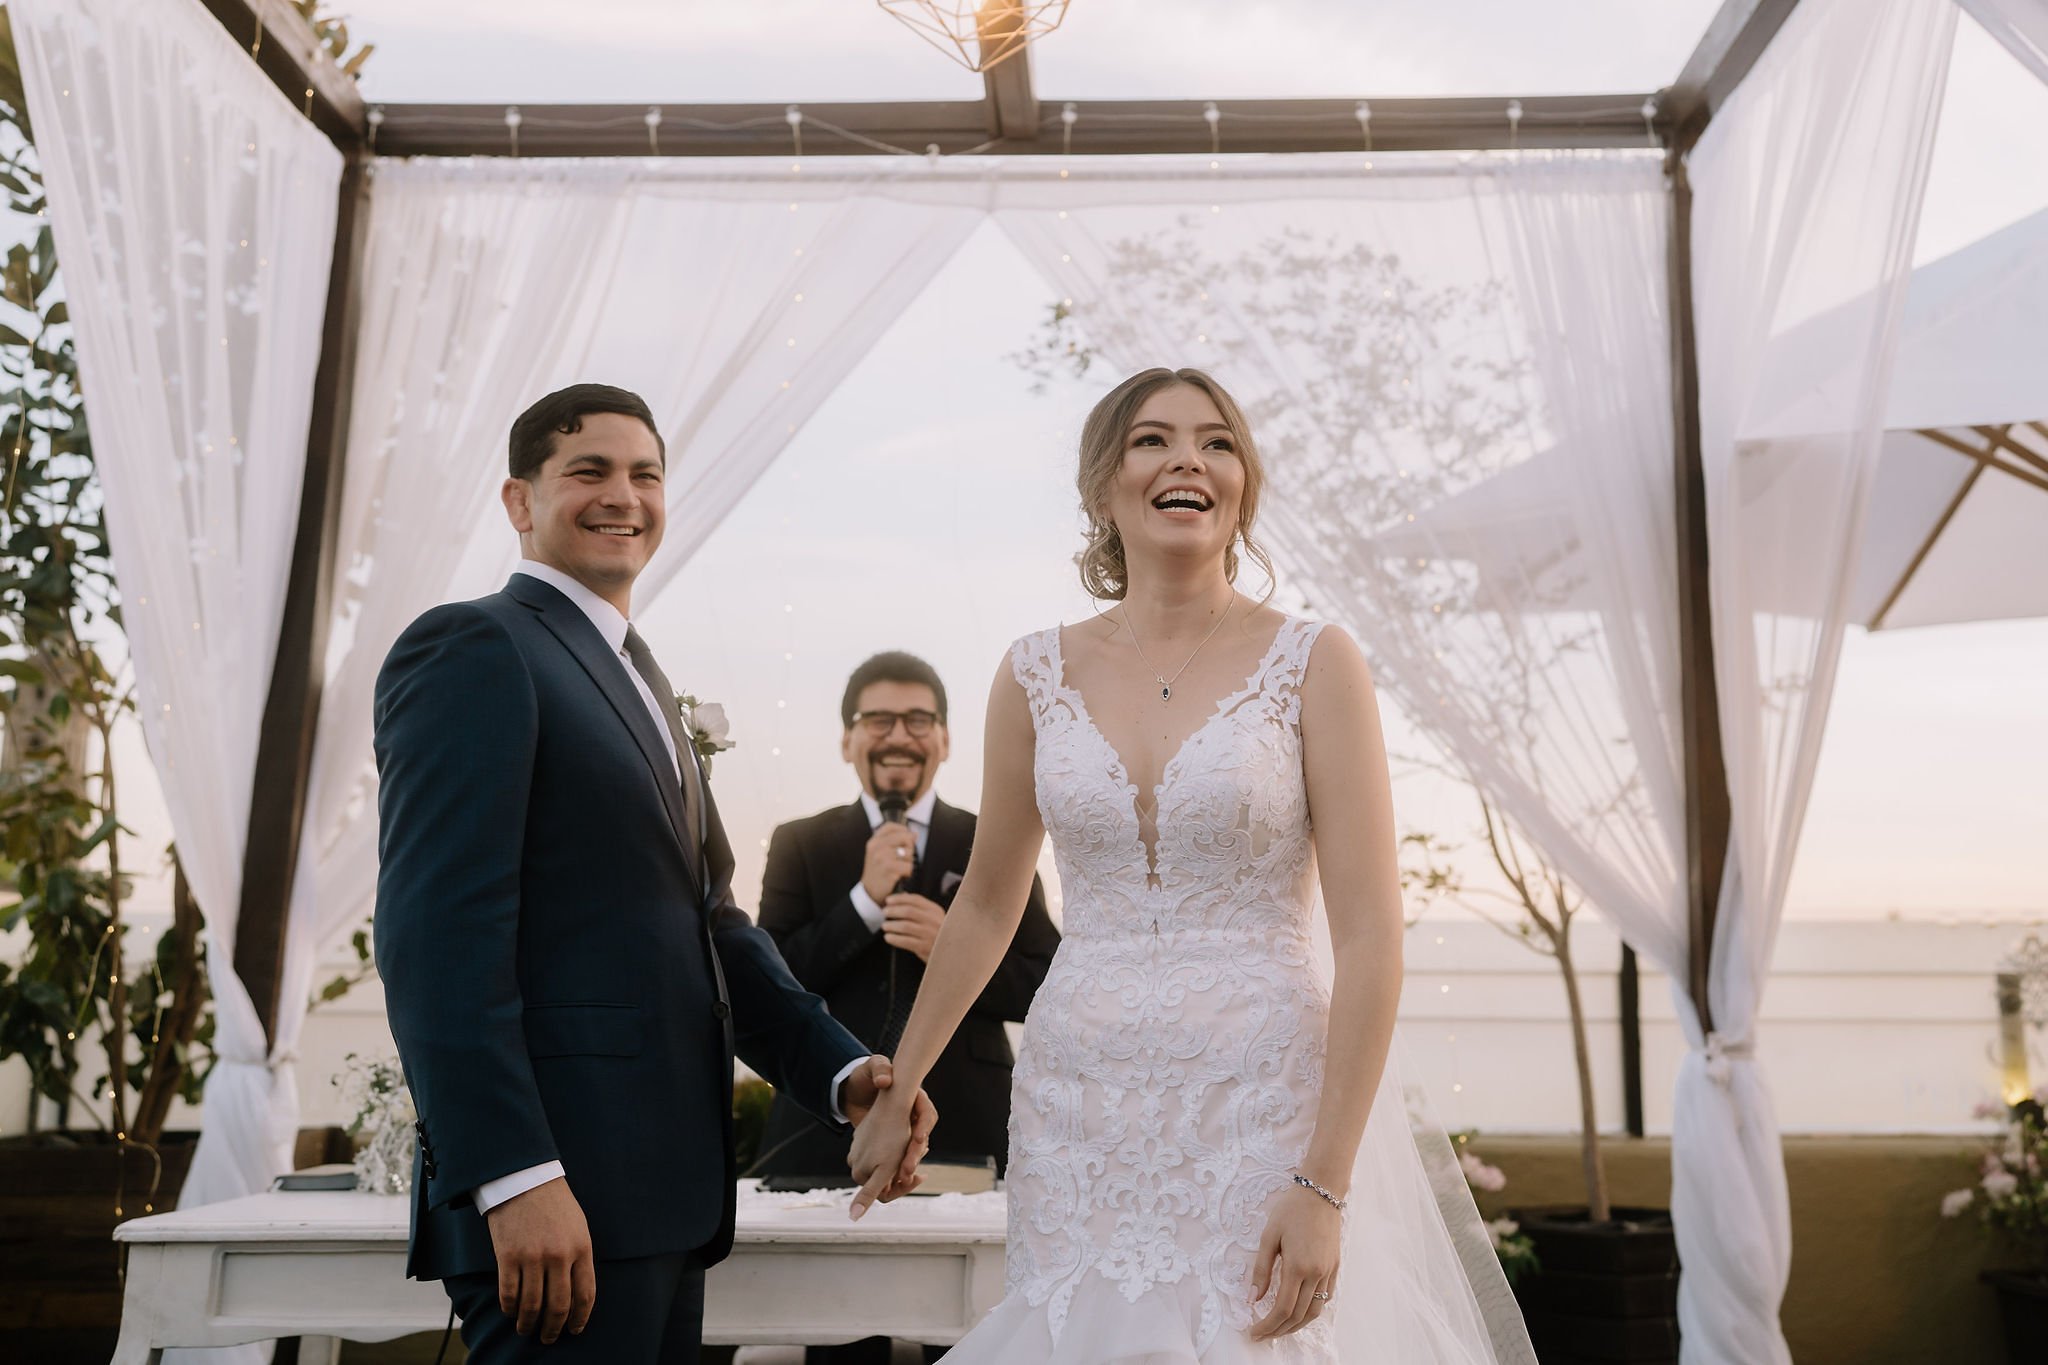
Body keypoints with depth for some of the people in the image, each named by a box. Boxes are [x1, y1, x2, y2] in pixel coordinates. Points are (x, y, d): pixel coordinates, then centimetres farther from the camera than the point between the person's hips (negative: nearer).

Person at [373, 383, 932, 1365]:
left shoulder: (641, 683, 21)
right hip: (557, 1206, -8)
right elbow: (436, 935, -17)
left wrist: (841, 1072, 6)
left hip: (661, 1191, 9)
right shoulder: (472, 650, -7)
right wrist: (515, 1179, -23)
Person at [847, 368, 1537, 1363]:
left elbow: (1368, 933, -10)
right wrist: (896, 1091, 19)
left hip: (1267, 1107, -2)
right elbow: (987, 905, 14)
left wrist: (1325, 1186, -16)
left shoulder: (1313, 663, -6)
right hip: (1081, 1118, 3)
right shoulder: (1038, 675, 3)